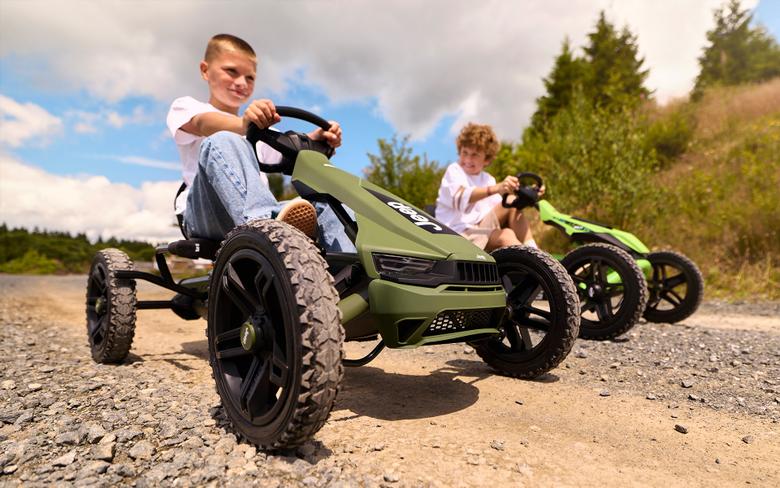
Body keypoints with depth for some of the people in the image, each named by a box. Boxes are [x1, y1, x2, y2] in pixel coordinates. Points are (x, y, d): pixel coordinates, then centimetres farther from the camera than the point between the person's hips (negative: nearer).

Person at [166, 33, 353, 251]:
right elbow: (204, 124, -9)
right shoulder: (185, 106, 18)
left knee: (323, 210, -19)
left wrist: (320, 138, -11)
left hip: (261, 208, 5)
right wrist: (243, 124, -32)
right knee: (223, 142, -31)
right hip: (207, 214, -4)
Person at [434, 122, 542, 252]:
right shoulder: (454, 170, -2)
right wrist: (496, 188, -40)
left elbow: (500, 209, 6)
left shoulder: (488, 180, 19)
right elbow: (459, 197, -25)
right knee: (506, 236, -29)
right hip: (457, 234, -6)